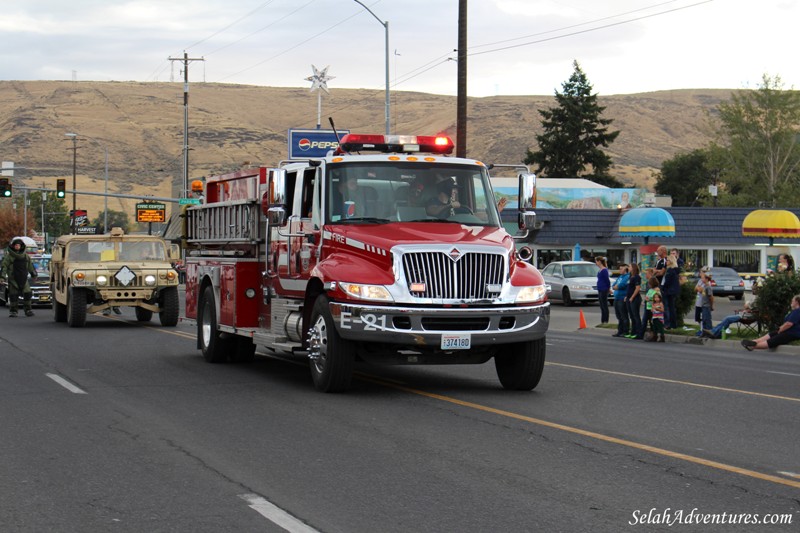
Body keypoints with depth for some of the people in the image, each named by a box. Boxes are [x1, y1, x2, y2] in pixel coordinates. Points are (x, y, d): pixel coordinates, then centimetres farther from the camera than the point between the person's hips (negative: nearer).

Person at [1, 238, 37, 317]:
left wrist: (33, 274, 21)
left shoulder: (25, 256, 10)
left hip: (24, 279, 3)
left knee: (27, 294, -2)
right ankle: (13, 311, 8)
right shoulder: (8, 256, -3)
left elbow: (30, 265, 20)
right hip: (13, 279, -3)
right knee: (13, 296, -1)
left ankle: (28, 310, 7)